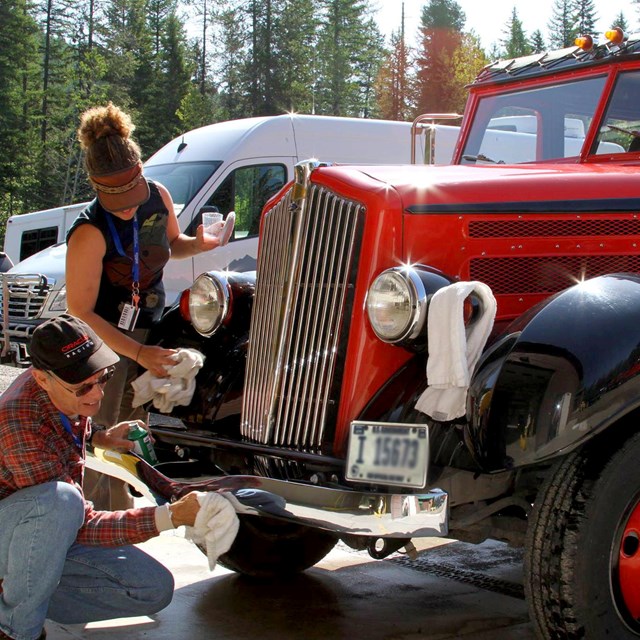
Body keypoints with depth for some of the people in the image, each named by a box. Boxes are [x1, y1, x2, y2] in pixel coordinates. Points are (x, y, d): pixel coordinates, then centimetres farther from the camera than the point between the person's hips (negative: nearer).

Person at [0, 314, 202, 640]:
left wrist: (97, 436, 7)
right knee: (59, 500, -40)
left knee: (156, 590, -6)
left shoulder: (71, 397, -7)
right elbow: (83, 525, -31)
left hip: (47, 531, 8)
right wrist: (170, 516, -36)